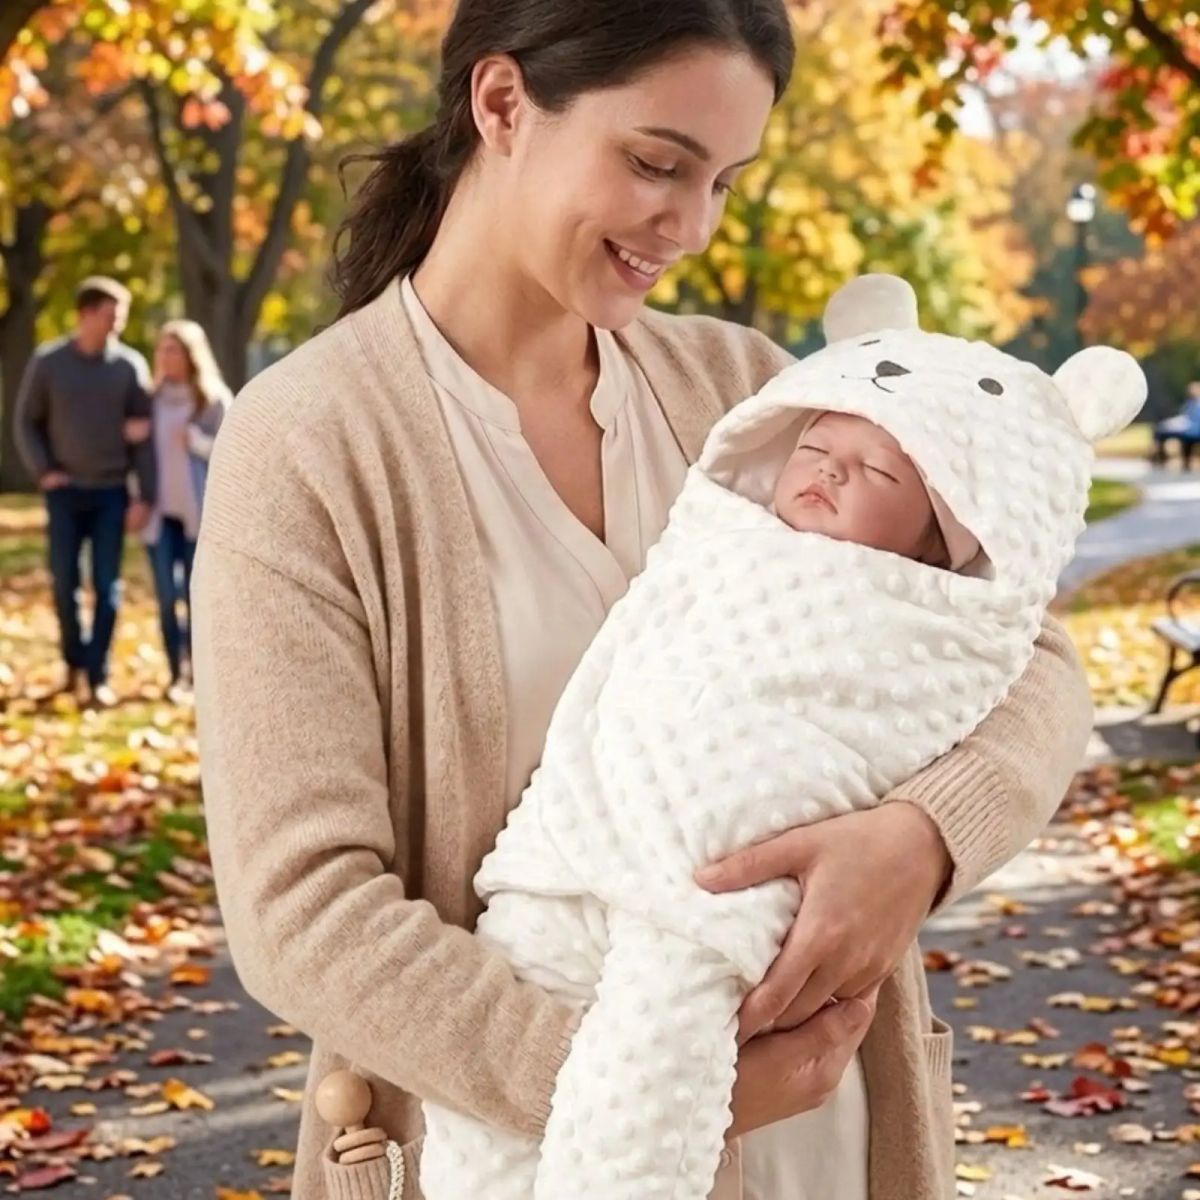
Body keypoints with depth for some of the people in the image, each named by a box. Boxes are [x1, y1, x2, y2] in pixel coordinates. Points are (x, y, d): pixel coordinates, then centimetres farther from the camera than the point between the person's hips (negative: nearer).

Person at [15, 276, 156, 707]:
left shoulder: (130, 365, -2)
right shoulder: (48, 362, -2)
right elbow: (27, 421, 5)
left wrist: (144, 496, -6)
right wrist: (42, 470, -7)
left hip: (112, 493, 0)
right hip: (65, 492, 0)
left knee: (107, 587, -2)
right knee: (65, 583, 4)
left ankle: (98, 674, 4)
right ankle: (74, 663, 23)